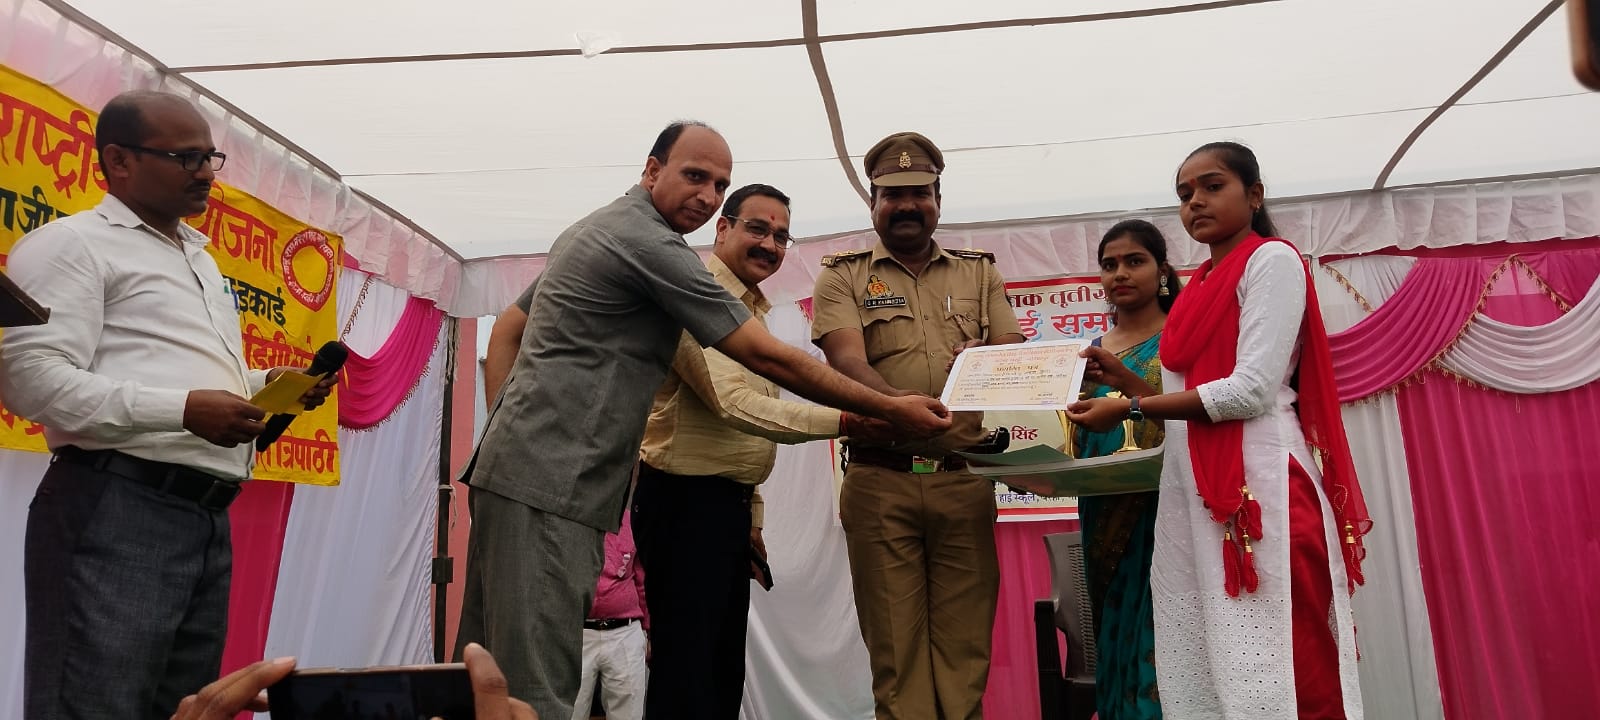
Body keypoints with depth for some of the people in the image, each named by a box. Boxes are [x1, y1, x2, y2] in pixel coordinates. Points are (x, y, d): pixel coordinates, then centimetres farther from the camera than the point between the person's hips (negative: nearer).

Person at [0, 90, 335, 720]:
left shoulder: (202, 260, 24)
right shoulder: (71, 244, -3)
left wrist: (264, 385, 12)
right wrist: (182, 410, -24)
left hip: (210, 516, 8)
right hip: (117, 508, -8)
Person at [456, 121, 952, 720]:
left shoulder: (592, 228, 20)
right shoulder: (651, 243, -12)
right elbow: (769, 359, -14)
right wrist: (891, 411, -8)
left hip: (512, 466, 11)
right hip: (549, 486, -11)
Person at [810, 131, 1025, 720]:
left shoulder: (980, 272, 16)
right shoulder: (843, 276, 7)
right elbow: (846, 361, -9)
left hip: (964, 478, 2)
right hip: (880, 479, -2)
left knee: (964, 637, 5)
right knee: (895, 639, 3)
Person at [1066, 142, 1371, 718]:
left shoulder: (1272, 260, -3)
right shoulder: (1198, 288, 20)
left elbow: (1251, 390, -15)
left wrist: (1130, 409, -14)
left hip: (1259, 482, -8)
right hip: (1193, 490, 8)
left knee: (1272, 671, -4)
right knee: (1205, 663, 8)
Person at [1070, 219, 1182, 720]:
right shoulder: (1091, 352, 12)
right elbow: (1075, 442, 12)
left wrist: (1128, 382, -22)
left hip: (1163, 513, -4)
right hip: (1104, 515, 5)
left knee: (1157, 642, -4)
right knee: (1116, 642, 10)